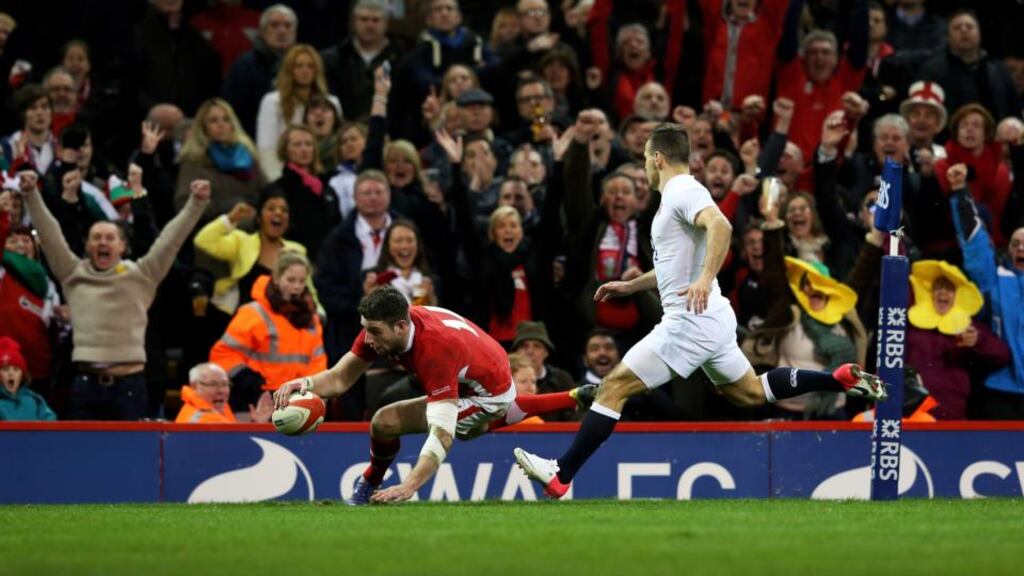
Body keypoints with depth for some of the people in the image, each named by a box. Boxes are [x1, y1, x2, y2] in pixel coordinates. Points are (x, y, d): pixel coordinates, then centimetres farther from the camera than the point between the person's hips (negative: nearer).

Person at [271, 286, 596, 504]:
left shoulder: (434, 351, -44)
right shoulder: (380, 326, -23)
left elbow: (443, 433, -50)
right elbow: (341, 378, -19)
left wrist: (408, 487, -61)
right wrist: (306, 383, -42)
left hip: (489, 393, -8)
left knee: (385, 422, -20)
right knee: (507, 414, 43)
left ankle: (371, 485, 9)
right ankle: (575, 398, 60)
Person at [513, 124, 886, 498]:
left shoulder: (684, 191, -13)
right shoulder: (676, 195, 19)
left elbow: (721, 226, -33)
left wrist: (706, 280, -43)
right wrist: (630, 286, 32)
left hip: (691, 322, -11)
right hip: (711, 320, 11)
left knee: (615, 386, -11)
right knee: (751, 393, 23)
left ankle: (561, 476, -14)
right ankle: (842, 379, 18)